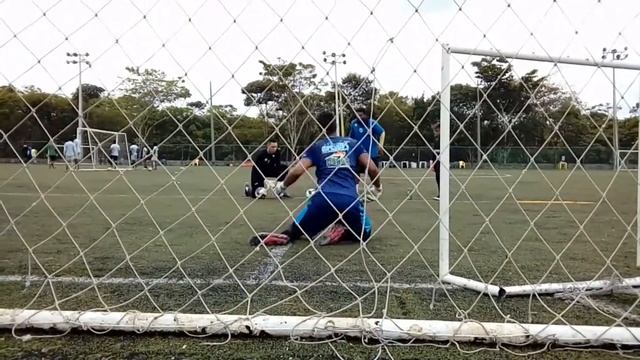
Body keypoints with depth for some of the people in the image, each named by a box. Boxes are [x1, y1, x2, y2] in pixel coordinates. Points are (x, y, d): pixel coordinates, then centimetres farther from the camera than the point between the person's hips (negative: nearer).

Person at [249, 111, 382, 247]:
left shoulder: (316, 146, 15)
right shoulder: (353, 143, 17)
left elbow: (297, 171, 2)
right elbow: (372, 169, 8)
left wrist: (282, 185, 21)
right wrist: (378, 187, 27)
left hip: (323, 199, 0)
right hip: (350, 201, 0)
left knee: (296, 230, 20)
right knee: (365, 232, 26)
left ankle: (284, 236, -16)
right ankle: (341, 232, -5)